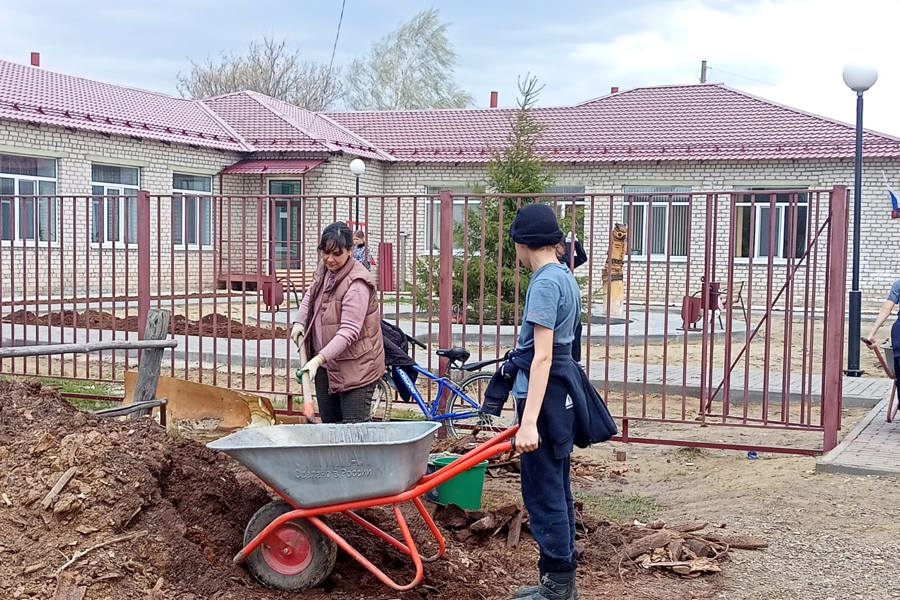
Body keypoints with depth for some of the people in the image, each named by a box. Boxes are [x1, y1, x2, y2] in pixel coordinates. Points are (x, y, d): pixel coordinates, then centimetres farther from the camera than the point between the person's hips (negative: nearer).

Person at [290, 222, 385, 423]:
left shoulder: (357, 283, -21)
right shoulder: (324, 270, 5)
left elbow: (349, 331, -26)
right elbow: (310, 296, 27)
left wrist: (318, 359, -32)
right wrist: (299, 320, 9)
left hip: (356, 367, -8)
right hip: (325, 364, 8)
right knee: (329, 423, 14)